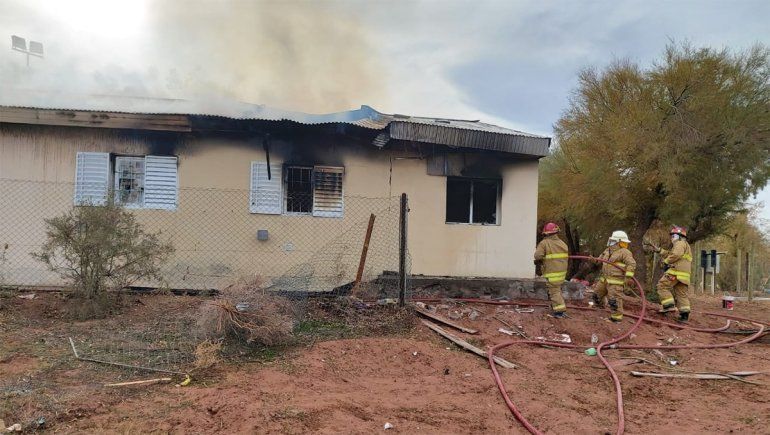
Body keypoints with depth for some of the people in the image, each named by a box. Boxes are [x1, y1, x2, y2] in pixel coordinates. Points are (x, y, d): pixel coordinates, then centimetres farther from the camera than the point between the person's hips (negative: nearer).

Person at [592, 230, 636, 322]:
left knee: (614, 299, -12)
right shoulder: (608, 250, 15)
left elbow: (631, 264, -18)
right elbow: (600, 259, 27)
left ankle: (616, 317, -4)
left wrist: (629, 277, -25)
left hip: (616, 281, -9)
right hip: (605, 279, 9)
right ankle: (598, 308, 39)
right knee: (597, 294, 18)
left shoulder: (624, 252, -11)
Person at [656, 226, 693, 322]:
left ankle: (669, 305, -18)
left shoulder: (680, 243, -1)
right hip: (684, 275, 10)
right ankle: (684, 314, 2)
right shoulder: (686, 246, 32)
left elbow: (676, 255, -19)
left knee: (662, 285, -8)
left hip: (676, 271, -10)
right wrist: (660, 251, 25)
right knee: (682, 294, 7)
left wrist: (666, 262, -9)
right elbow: (670, 254, 29)